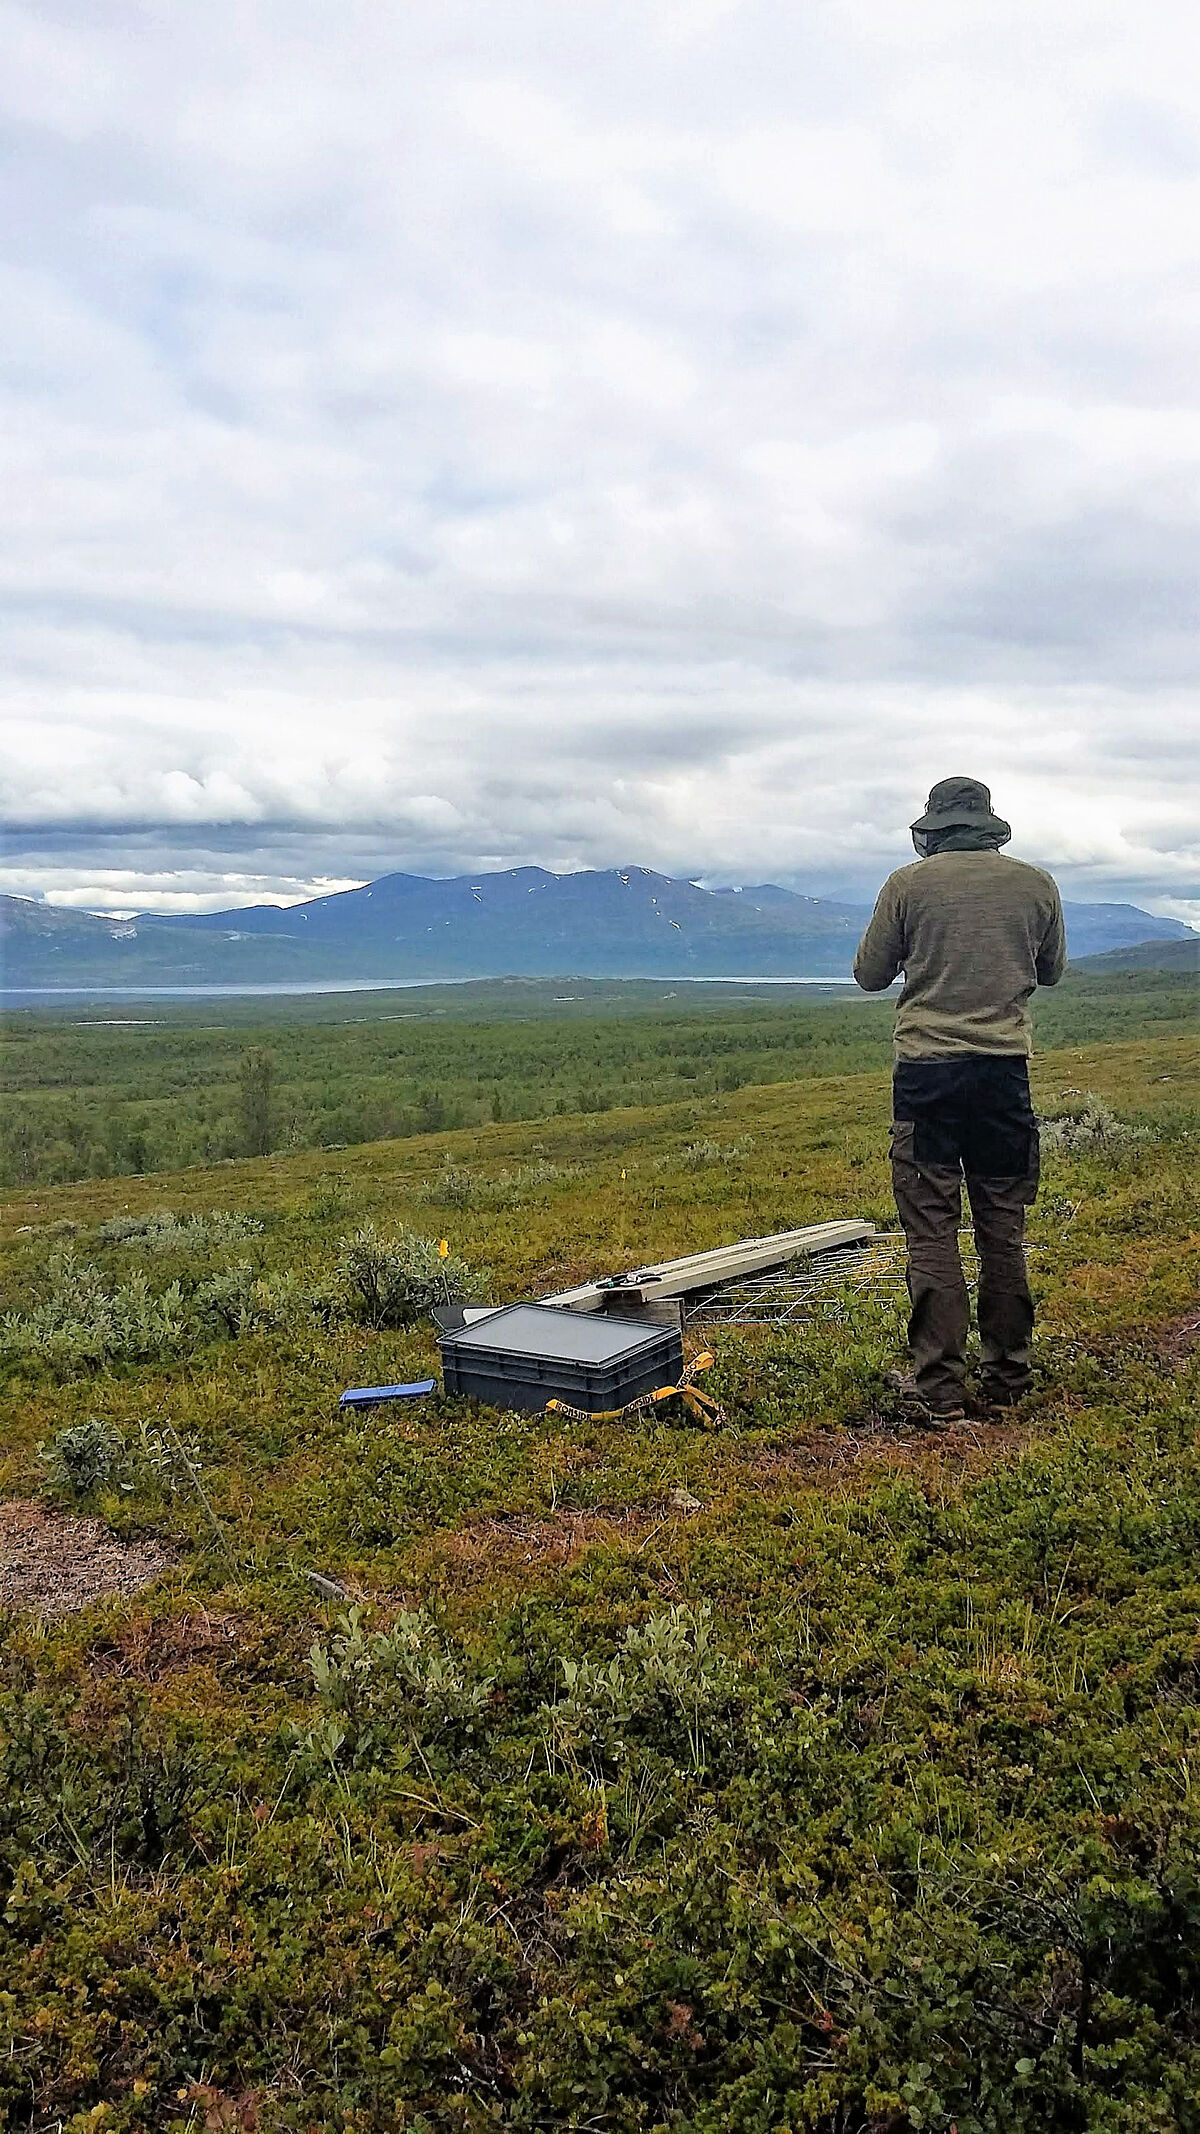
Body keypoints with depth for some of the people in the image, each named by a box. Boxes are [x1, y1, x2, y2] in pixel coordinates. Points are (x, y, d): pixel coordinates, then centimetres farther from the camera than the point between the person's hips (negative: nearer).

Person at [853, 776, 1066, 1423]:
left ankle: (938, 1387, 3)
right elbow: (1052, 970, 19)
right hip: (1005, 1069, 3)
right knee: (1003, 1229, 12)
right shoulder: (1035, 883, 5)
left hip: (927, 1069, -2)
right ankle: (1007, 1377, 20)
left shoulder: (908, 884, -2)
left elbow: (869, 975, 6)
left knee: (931, 1231, 2)